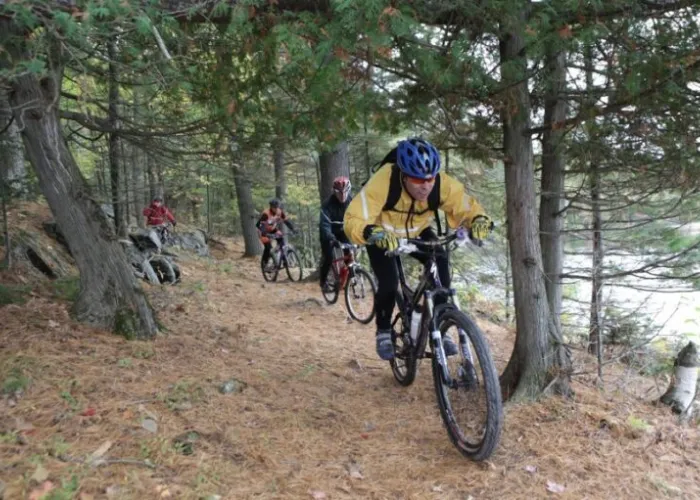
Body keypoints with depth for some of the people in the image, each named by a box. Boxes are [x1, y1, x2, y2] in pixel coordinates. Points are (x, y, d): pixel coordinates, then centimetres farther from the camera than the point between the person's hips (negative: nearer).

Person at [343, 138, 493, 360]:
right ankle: (384, 331, 9)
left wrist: (480, 221, -43)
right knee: (388, 282, -21)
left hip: (417, 233, 3)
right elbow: (353, 220, -43)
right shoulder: (383, 182, -40)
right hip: (383, 236, -2)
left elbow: (468, 207, -20)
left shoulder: (443, 185, -31)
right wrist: (375, 233, -63)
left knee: (440, 263, -22)